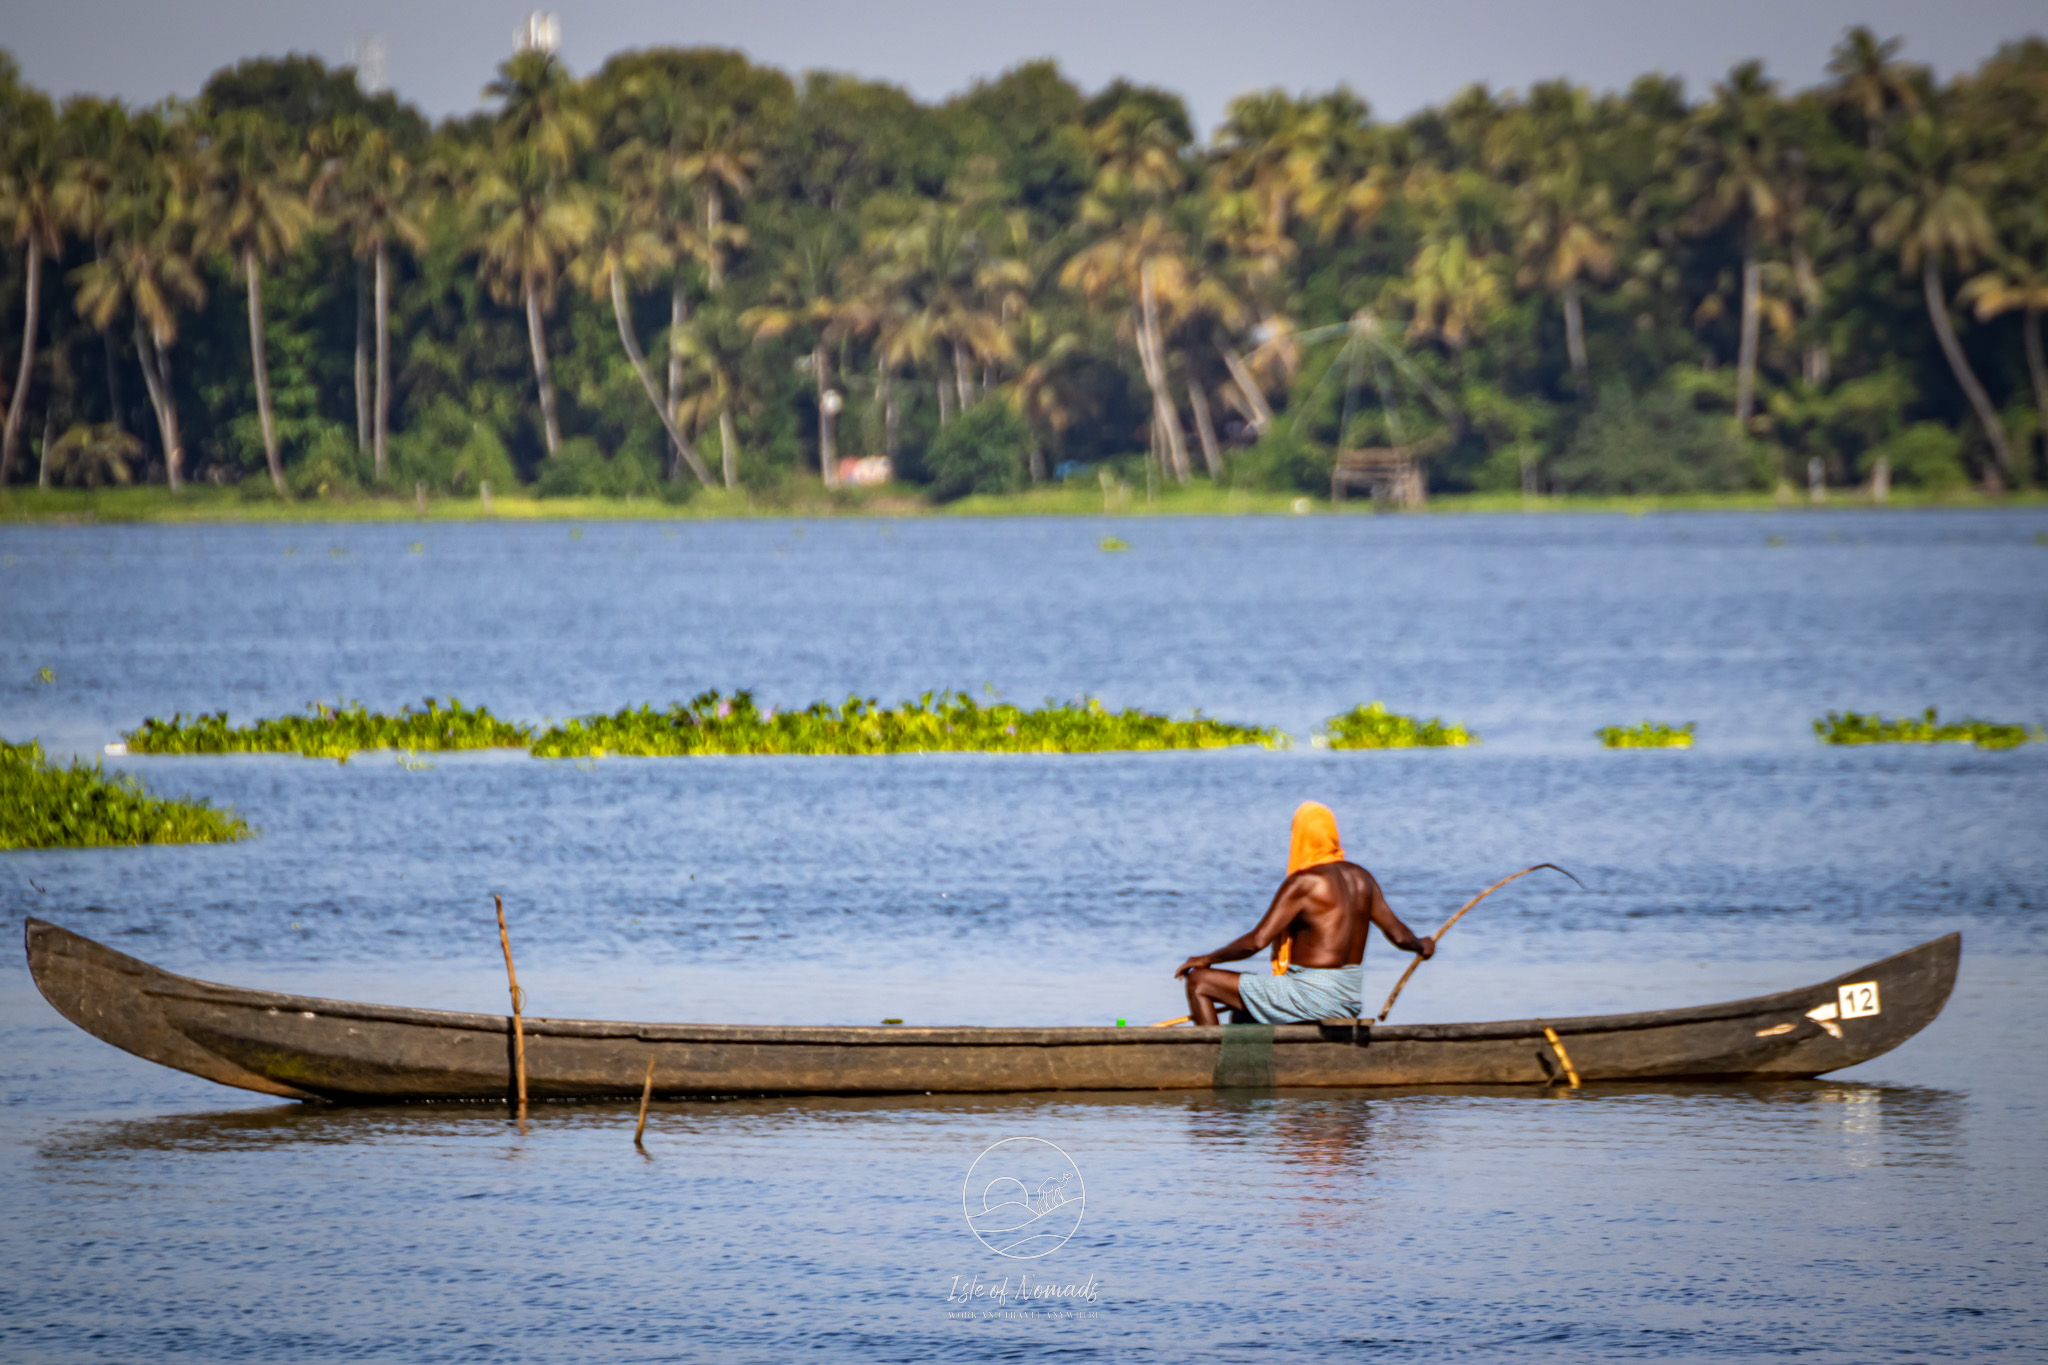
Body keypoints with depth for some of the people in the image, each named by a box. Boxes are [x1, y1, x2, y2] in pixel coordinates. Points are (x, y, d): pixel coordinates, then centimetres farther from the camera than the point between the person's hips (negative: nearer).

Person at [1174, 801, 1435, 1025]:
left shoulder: (1303, 884, -15)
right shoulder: (1361, 878, 6)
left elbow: (1256, 941, -18)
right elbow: (1398, 934, 11)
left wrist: (1209, 959, -5)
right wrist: (1422, 946, 33)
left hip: (1311, 996, -9)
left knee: (1199, 982, -2)